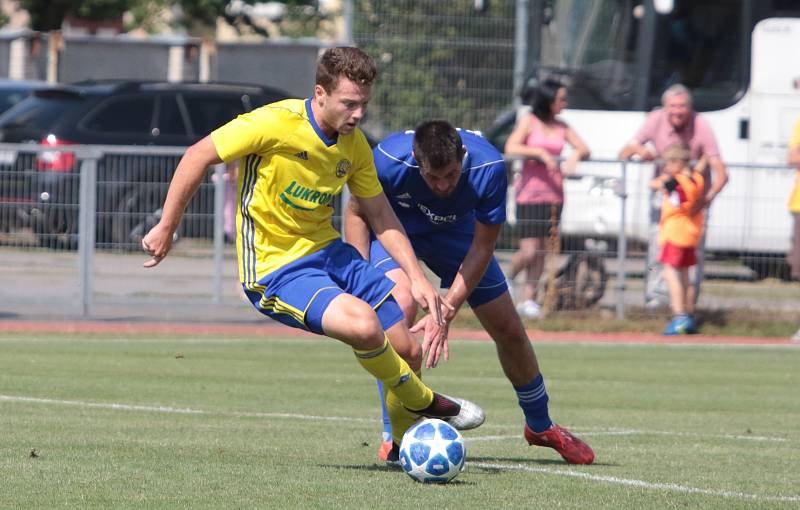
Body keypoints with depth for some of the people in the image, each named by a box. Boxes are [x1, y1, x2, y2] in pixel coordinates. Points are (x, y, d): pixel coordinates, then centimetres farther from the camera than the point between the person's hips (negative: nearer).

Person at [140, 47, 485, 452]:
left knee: (403, 346, 3)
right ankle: (421, 402, -2)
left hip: (328, 251, 7)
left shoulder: (354, 145, 1)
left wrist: (416, 277, 1)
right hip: (274, 267, -7)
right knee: (363, 324, -30)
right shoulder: (276, 123, -19)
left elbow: (381, 215, 11)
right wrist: (166, 228, -10)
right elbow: (198, 156, -13)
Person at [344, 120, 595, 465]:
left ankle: (540, 426, 34)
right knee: (402, 303, -32)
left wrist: (445, 314, -31)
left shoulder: (488, 168, -35)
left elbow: (482, 249, -25)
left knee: (509, 330, 6)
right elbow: (356, 213, -18)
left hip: (454, 228, 2)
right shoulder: (389, 160, -38)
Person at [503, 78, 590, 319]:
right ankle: (508, 279, 19)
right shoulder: (529, 121, -4)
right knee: (529, 251, -9)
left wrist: (576, 156, -14)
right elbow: (511, 148, -16)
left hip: (554, 194, 5)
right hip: (530, 192, -5)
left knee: (542, 250, 4)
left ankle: (528, 299, 11)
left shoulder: (561, 127, 10)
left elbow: (584, 150, 8)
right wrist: (540, 152, -24)